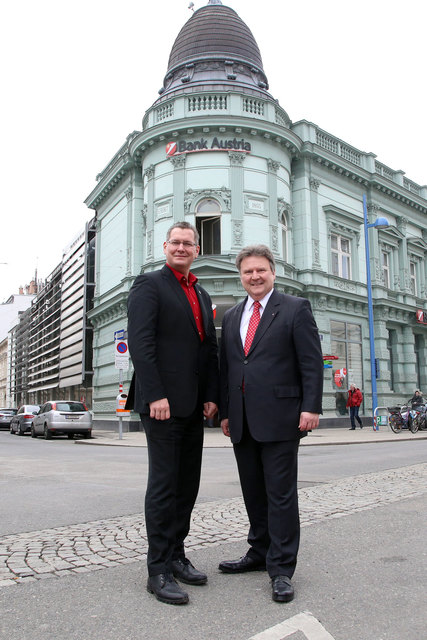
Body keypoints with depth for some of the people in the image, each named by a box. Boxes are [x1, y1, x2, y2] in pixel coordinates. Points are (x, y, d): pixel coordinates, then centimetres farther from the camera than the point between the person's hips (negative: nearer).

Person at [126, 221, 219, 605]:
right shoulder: (149, 285, -1)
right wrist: (155, 395, -19)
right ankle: (159, 570, 8)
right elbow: (140, 343, -12)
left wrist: (211, 396, 6)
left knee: (188, 484, 11)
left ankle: (176, 555, 24)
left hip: (194, 405, 7)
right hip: (162, 401, -7)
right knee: (164, 484, -3)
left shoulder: (202, 295, 20)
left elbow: (210, 348, 17)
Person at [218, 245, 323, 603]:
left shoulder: (295, 308, 1)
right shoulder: (231, 317, 17)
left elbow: (312, 362, -4)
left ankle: (282, 568, 11)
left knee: (281, 494, 0)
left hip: (280, 418, -5)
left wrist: (311, 407, -12)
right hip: (243, 422, 6)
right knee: (254, 493, 14)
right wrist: (225, 411, 12)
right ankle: (259, 553, 29)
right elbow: (225, 368, 17)